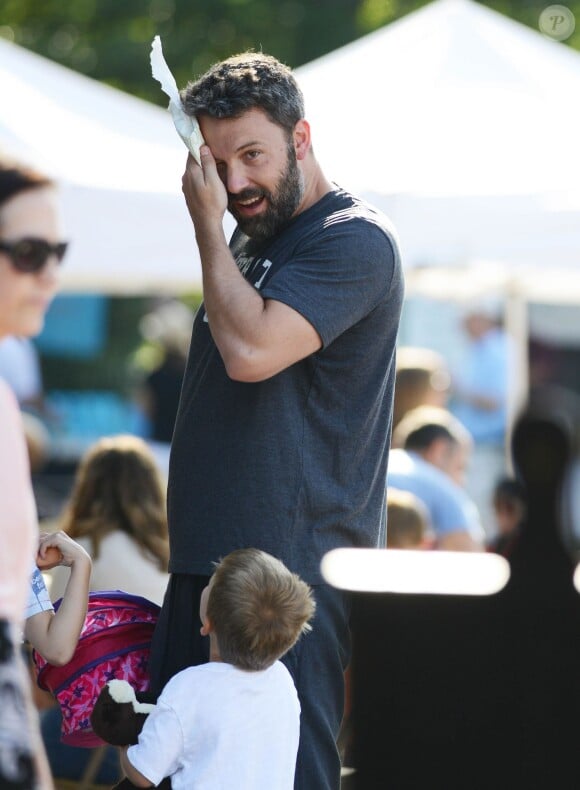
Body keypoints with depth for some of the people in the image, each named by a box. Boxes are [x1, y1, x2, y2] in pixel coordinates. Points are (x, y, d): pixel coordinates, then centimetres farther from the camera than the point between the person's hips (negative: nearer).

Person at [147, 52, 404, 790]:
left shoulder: (354, 241, -10)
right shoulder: (249, 242, 18)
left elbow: (252, 350, -22)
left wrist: (207, 225, -13)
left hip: (293, 571, -9)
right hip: (205, 562, 9)